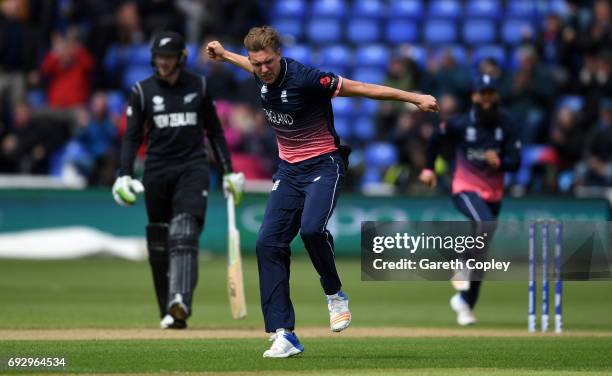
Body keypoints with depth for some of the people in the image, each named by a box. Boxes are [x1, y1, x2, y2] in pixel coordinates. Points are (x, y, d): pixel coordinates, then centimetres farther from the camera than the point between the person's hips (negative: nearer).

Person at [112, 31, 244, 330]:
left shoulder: (198, 86, 5)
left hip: (193, 169, -1)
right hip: (157, 171, 1)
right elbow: (132, 137, 2)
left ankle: (180, 305, -34)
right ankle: (168, 312, 15)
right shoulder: (143, 91, 3)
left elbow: (214, 131, 13)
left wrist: (229, 171, 9)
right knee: (158, 245, 4)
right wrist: (125, 175, -11)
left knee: (184, 234, -19)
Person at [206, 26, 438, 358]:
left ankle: (335, 294, -2)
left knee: (311, 228, -31)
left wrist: (415, 99, -17)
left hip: (323, 165, -7)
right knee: (268, 243, -7)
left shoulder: (305, 79, -23)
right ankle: (284, 335, -7)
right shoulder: (262, 77, -2)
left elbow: (361, 88, -19)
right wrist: (224, 55, 38)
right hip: (289, 170, 7)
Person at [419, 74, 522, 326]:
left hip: (493, 193, 3)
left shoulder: (507, 125, -5)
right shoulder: (460, 124, -9)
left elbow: (515, 162, -11)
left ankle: (465, 304, 20)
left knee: (481, 251, 8)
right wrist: (428, 168, 11)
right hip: (466, 189, -3)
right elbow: (436, 138, 10)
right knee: (486, 224, -33)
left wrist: (499, 163, -31)